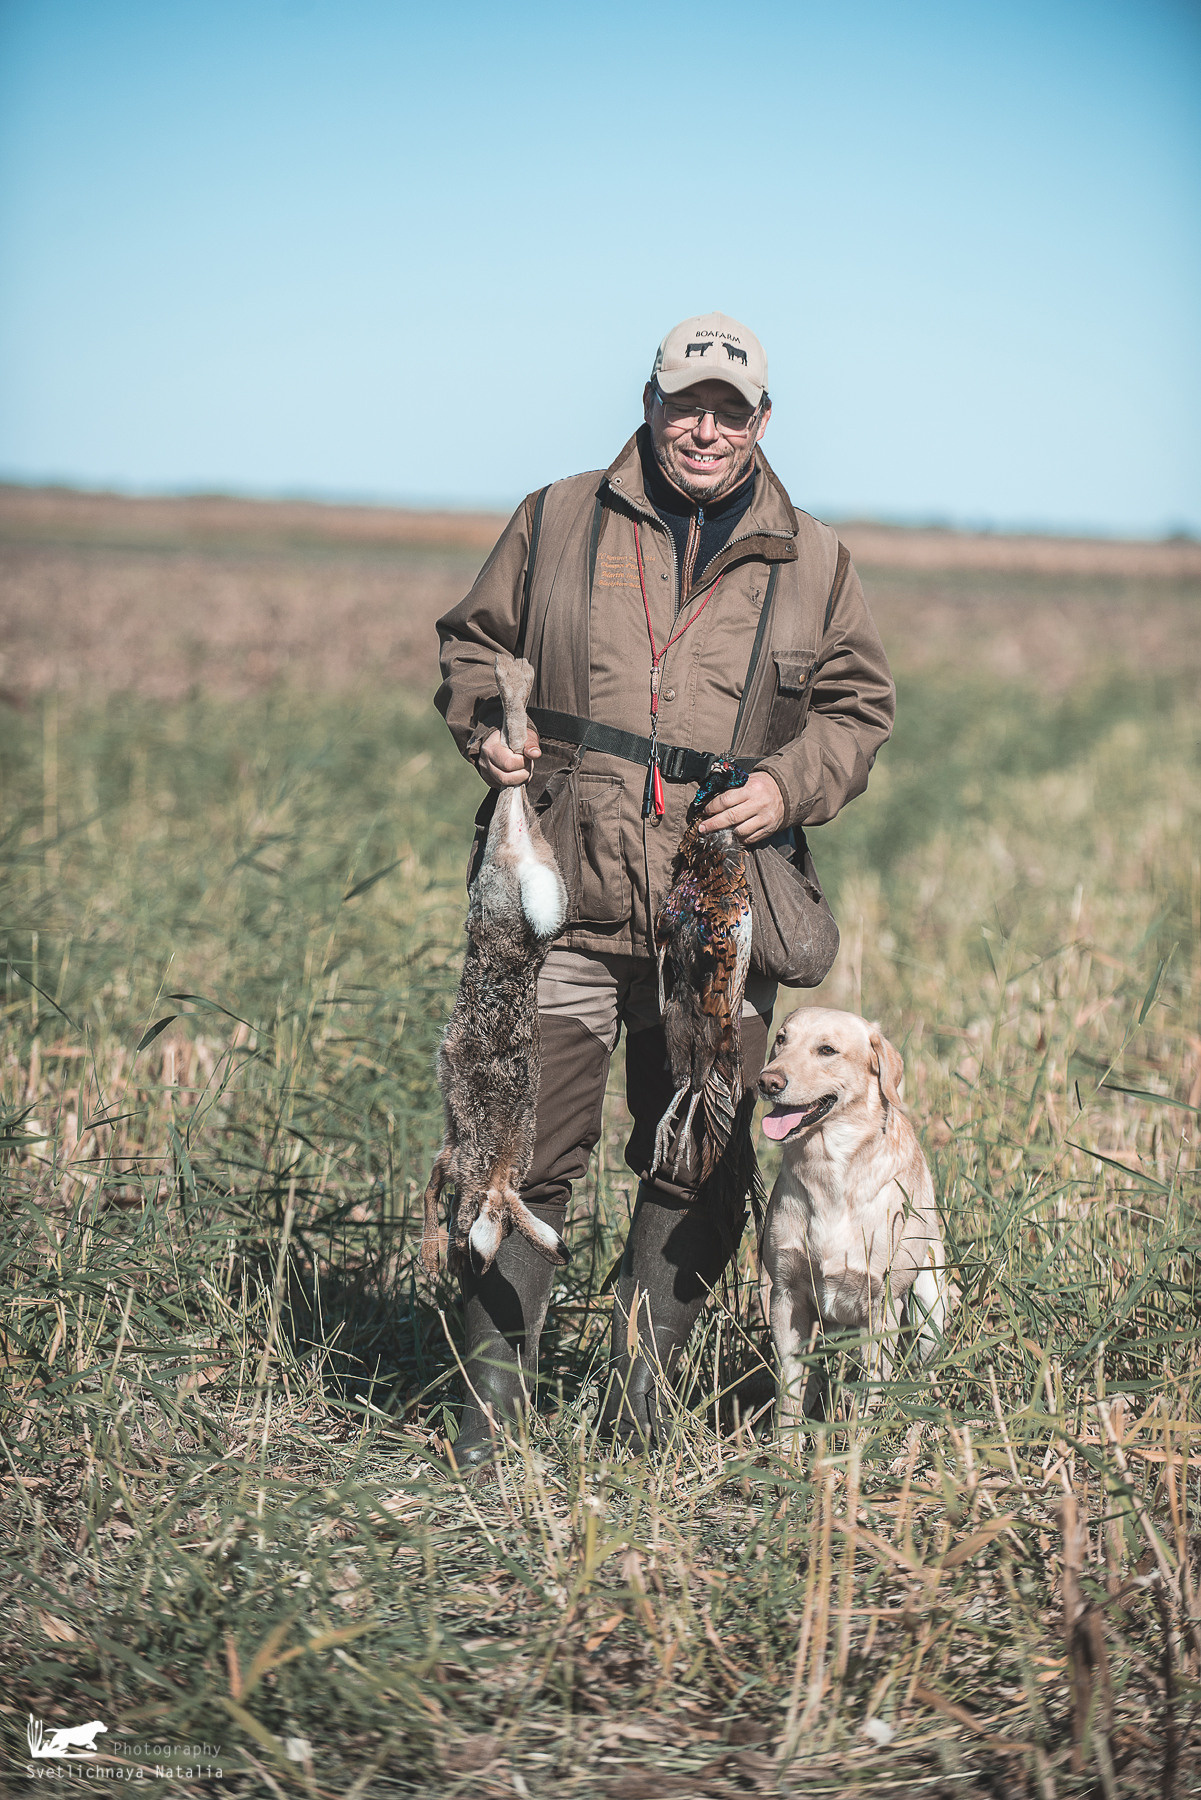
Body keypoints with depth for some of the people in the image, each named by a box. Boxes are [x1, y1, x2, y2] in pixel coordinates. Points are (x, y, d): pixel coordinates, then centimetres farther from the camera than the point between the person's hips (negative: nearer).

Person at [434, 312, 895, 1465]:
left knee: (695, 1168, 8)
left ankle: (639, 1392, 24)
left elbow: (857, 707, 14)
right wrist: (486, 723, -4)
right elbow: (473, 641, 16)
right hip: (565, 897, -1)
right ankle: (493, 1391, 13)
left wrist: (789, 783, -4)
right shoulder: (555, 523, 8)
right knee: (528, 1149, -1)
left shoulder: (810, 564, 10)